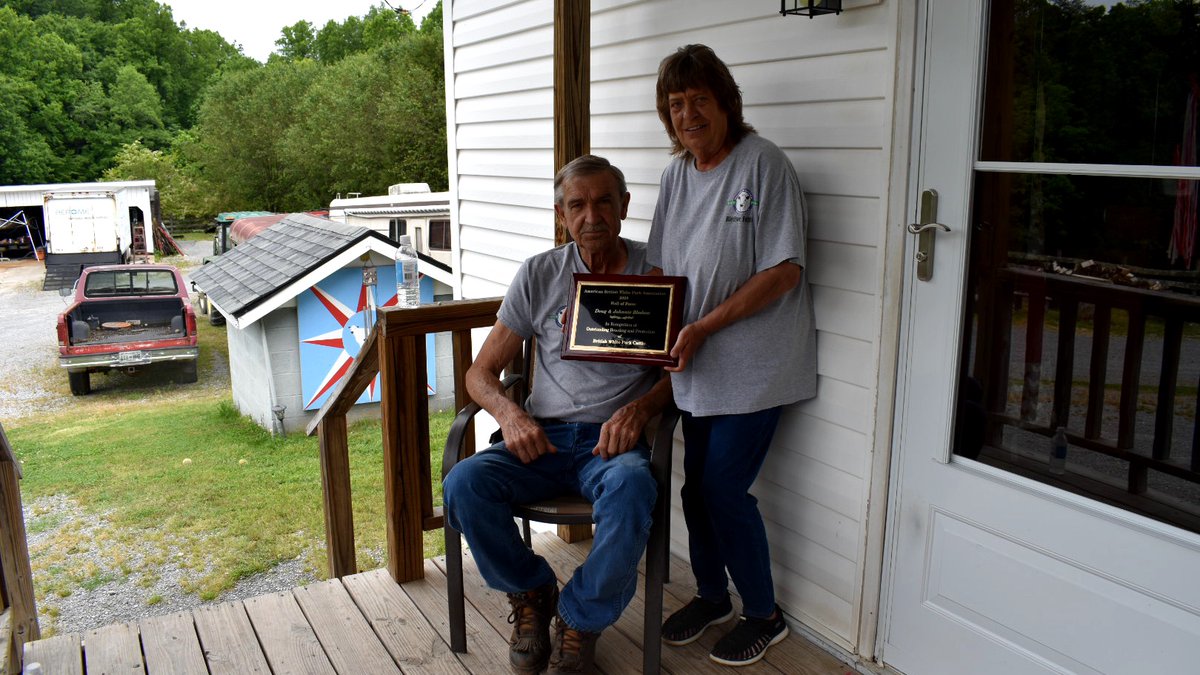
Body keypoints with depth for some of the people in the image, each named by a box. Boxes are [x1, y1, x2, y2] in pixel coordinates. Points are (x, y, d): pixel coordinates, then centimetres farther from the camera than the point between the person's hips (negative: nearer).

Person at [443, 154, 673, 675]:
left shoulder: (655, 271, 4)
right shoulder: (539, 275, 7)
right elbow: (481, 373, 8)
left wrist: (639, 408, -16)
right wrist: (510, 414, -14)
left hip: (613, 438, -2)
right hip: (543, 437, 2)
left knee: (630, 488, -36)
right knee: (462, 485, -25)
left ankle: (579, 620, -9)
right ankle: (531, 592, 3)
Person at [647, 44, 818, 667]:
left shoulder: (763, 164, -13)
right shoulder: (676, 175, 8)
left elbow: (783, 272, -17)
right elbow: (660, 270, 13)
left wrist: (704, 326, -19)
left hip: (753, 364, -6)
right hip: (694, 363, 6)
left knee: (724, 488, -3)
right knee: (696, 486, 12)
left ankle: (764, 614, 20)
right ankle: (711, 596, 36)